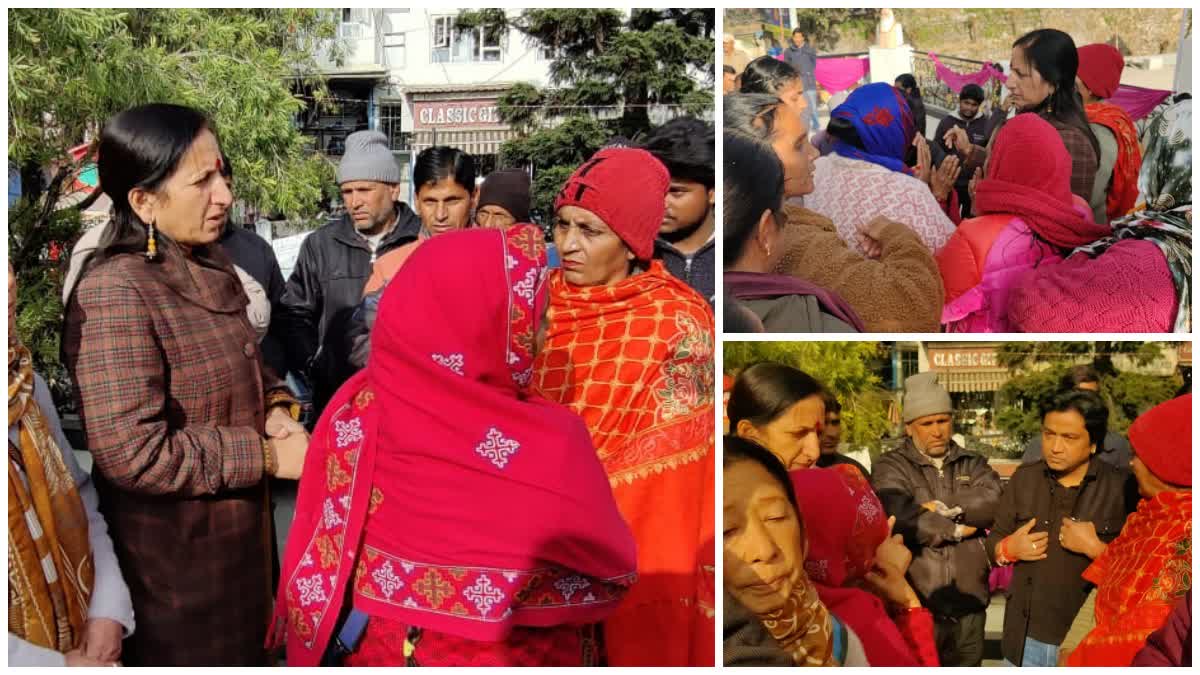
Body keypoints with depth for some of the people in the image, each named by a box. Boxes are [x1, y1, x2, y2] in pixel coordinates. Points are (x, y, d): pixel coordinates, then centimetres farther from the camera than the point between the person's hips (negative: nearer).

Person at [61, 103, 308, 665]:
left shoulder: (209, 264, 4)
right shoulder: (114, 295, -25)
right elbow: (134, 452, -30)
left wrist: (276, 404, -4)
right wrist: (269, 455, -22)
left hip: (238, 531, 8)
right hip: (173, 556, -8)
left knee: (244, 652, 23)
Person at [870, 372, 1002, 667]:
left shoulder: (972, 464, 13)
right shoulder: (891, 468, -1)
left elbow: (995, 500, -6)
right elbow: (900, 518, -19)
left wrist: (947, 508, -13)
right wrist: (957, 530, -7)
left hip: (968, 608, 4)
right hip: (915, 608, -4)